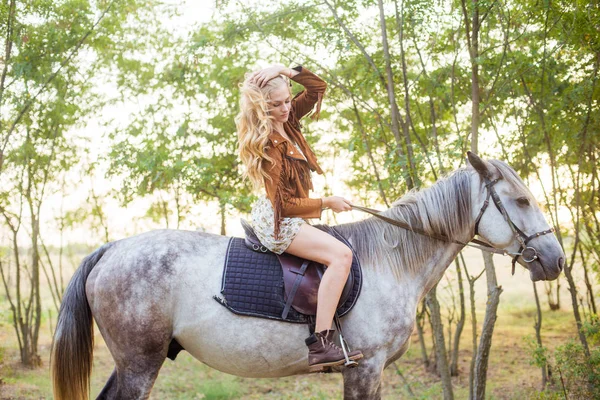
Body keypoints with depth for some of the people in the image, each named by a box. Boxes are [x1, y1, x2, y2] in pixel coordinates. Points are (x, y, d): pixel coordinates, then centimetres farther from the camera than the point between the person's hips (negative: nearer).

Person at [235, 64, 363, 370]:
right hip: (277, 221, -10)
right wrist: (327, 203, -9)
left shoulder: (287, 119, 4)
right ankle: (321, 344, -33)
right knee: (340, 254, -26)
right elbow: (283, 203, -18)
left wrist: (287, 72, -8)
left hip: (291, 216, 10)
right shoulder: (266, 143, -19)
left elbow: (318, 88, 7)